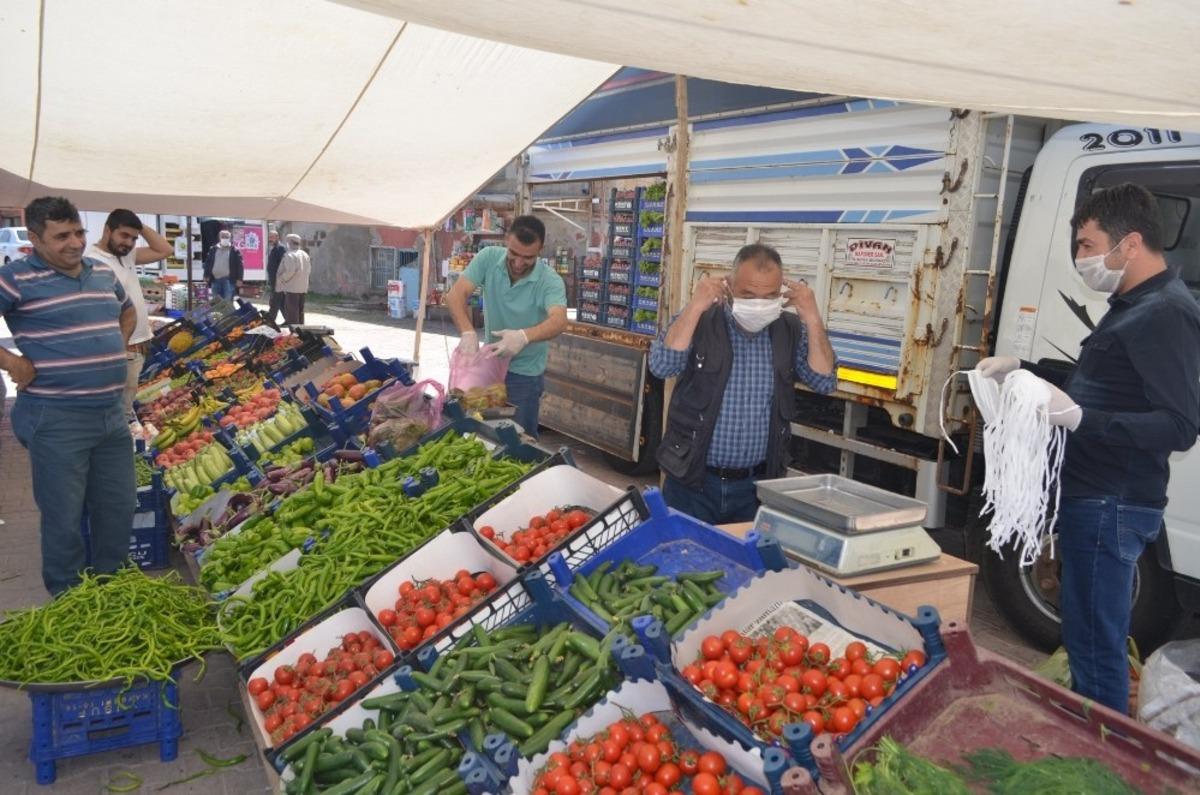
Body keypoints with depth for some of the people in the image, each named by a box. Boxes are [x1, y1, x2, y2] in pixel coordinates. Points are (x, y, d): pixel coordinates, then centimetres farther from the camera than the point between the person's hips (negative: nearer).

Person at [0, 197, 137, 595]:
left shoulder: (103, 272, 9)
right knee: (64, 518, 5)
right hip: (56, 421, -6)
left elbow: (128, 311, 28)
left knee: (119, 508, 15)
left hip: (112, 414, 6)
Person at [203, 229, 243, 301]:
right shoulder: (213, 250, 12)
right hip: (215, 279, 4)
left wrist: (239, 279, -9)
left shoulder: (235, 251, 0)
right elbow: (207, 263, 14)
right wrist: (206, 276, 6)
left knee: (228, 301, -9)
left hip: (228, 279, -4)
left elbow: (239, 266, -3)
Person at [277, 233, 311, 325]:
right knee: (300, 311, 14)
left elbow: (290, 271, -22)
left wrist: (282, 279, -8)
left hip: (292, 287, -8)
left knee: (291, 311, -4)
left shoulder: (289, 255, -13)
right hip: (303, 287, 8)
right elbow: (309, 270, 14)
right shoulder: (305, 254, 12)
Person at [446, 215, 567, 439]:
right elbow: (456, 294, -18)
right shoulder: (488, 258, -12)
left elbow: (558, 320, -37)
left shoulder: (550, 281, -21)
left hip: (525, 372, -3)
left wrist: (524, 336, -56)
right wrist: (468, 332, -36)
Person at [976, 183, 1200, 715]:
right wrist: (1021, 369, 17)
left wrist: (1079, 419, -35)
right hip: (1093, 498, 11)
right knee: (1087, 634, 21)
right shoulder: (1133, 307, 16)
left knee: (1094, 645, -4)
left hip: (1111, 508, -11)